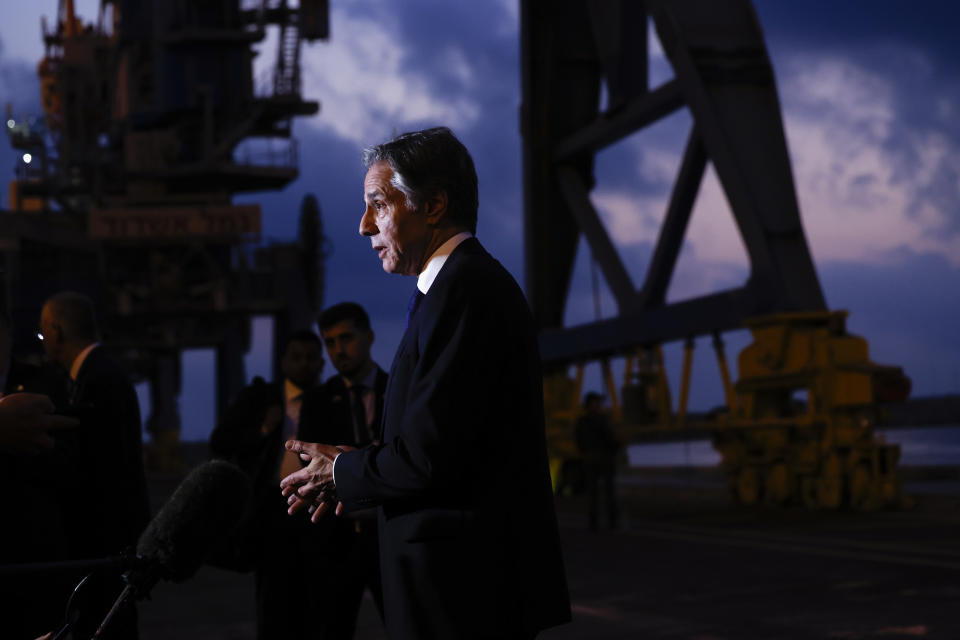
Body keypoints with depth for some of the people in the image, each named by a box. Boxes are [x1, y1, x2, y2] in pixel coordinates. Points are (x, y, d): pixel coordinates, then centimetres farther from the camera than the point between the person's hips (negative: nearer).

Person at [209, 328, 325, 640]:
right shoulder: (258, 398, 9)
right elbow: (219, 443, 4)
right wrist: (263, 430, -9)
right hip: (272, 511, -2)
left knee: (312, 611, 3)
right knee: (273, 606, -6)